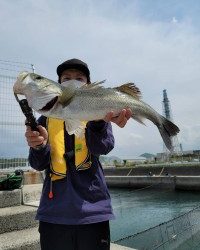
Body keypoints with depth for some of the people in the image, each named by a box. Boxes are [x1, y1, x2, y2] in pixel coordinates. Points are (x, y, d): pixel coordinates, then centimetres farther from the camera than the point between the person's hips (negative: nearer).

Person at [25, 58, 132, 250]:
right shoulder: (47, 118, 6)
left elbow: (103, 147, -16)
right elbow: (39, 164, -1)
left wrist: (99, 121, -36)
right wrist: (39, 146, -23)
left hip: (92, 209, -1)